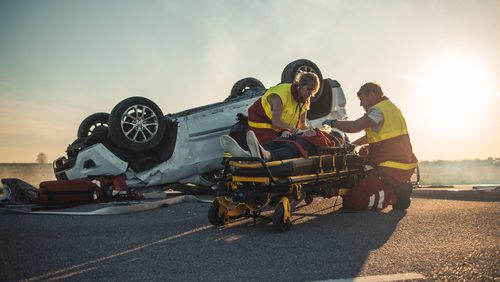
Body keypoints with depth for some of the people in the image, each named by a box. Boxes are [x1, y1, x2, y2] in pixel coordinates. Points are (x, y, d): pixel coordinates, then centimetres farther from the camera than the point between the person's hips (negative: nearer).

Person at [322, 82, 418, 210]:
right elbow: (373, 135, 30)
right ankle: (397, 190, 12)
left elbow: (354, 126, -24)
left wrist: (333, 123, -8)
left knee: (351, 201, -12)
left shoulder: (379, 109, -12)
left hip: (393, 169, -10)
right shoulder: (390, 107, 20)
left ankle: (395, 195, -13)